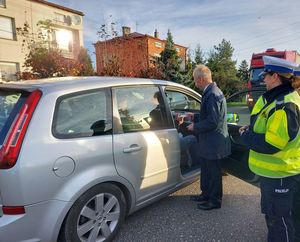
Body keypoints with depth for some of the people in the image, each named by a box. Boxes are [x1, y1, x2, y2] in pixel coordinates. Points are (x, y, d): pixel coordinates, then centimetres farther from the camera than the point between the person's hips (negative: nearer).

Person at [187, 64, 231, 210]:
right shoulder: (211, 92, 8)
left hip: (213, 142, -10)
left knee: (213, 171, 8)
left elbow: (212, 122, -26)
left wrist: (195, 127, -14)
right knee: (206, 169, 22)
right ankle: (206, 194, 40)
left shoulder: (213, 94, -23)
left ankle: (215, 200, 26)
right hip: (208, 141, 10)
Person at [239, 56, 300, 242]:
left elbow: (270, 144, -29)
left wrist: (246, 135, -14)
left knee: (279, 218, 9)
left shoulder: (285, 106, -26)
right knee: (270, 213, 26)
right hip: (270, 169, 10)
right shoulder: (274, 98, 5)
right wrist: (250, 130, -1)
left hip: (280, 173, -10)